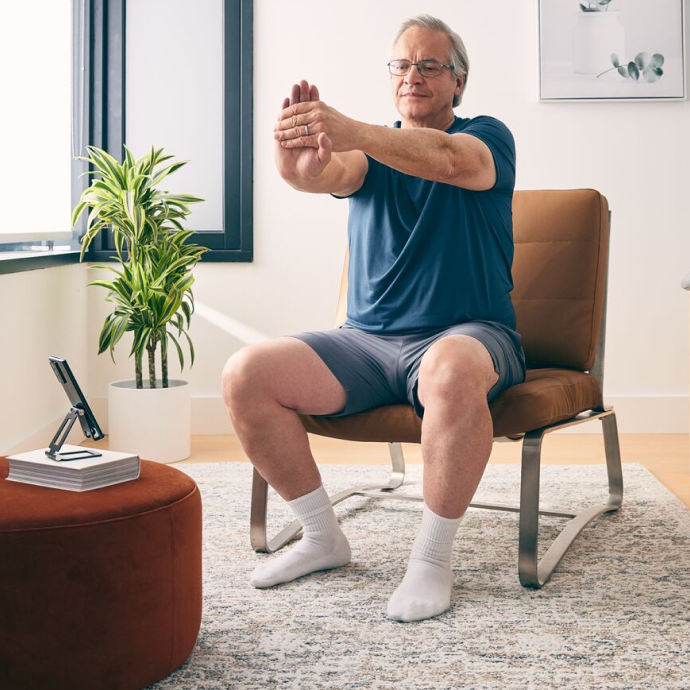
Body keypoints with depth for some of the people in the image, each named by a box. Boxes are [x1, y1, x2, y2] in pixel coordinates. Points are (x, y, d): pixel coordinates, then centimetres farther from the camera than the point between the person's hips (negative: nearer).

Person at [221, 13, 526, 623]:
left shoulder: (487, 137, 3)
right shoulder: (371, 151, 13)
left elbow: (448, 160, -23)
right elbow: (330, 175, -12)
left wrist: (346, 129, -40)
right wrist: (299, 161, -39)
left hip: (468, 334, -4)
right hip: (366, 342, 4)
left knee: (451, 370, -40)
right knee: (245, 374, -15)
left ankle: (433, 559, -21)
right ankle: (323, 537, 0)